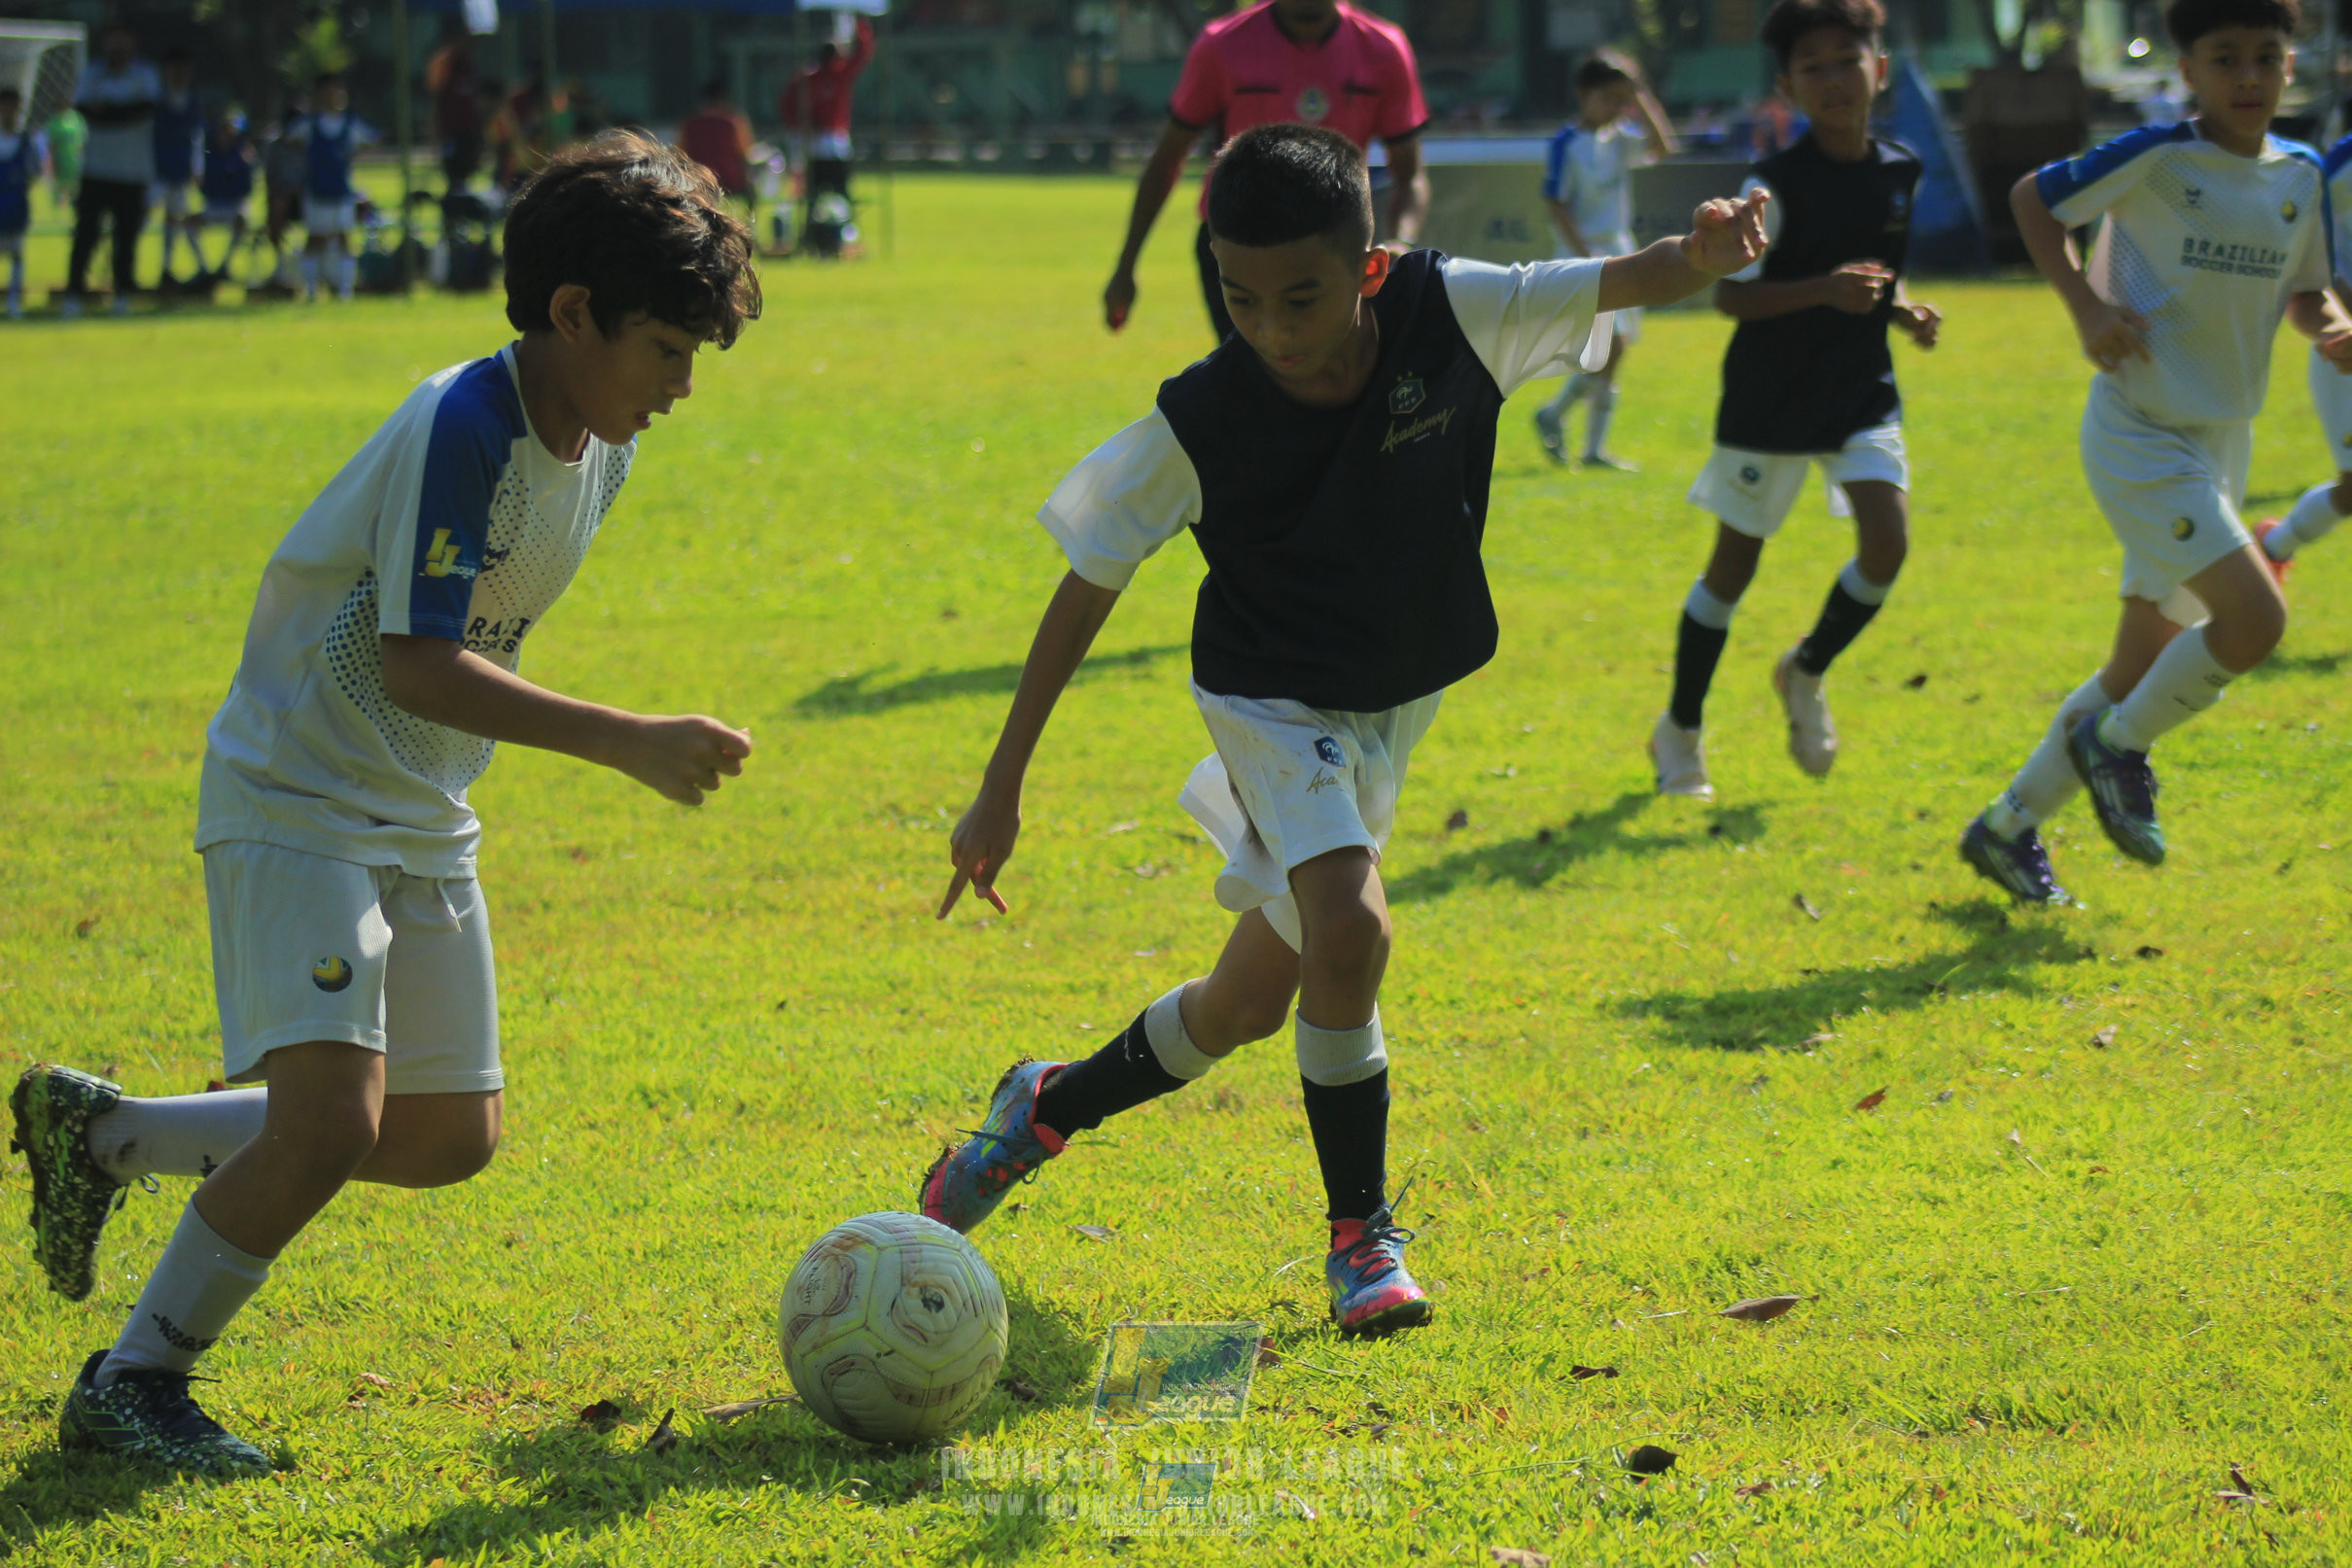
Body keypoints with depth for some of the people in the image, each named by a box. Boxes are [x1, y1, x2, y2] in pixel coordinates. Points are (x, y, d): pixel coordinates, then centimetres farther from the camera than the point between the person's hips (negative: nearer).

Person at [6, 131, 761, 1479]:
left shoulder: (599, 443, 2)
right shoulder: (464, 428, -24)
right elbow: (415, 665, -30)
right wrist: (631, 744, -32)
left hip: (425, 822, 9)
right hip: (297, 801, -9)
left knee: (451, 1139, 11)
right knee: (332, 1123, -22)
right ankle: (133, 1384, -4)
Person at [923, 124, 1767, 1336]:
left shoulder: (1450, 316, -18)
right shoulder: (1200, 421, -22)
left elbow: (1612, 285, -22)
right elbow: (1089, 581, -13)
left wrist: (1695, 258, -48)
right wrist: (1003, 784, -12)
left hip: (1396, 705, 4)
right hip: (1270, 698, -4)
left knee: (1251, 1000, 11)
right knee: (1348, 930, -28)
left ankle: (1053, 1105, 38)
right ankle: (1361, 1232, -10)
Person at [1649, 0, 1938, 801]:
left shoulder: (1901, 172, 2)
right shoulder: (1776, 184, -16)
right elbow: (1729, 292, -19)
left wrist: (1902, 312, -1)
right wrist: (1826, 290, -31)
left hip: (1863, 393, 4)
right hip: (1769, 400, -4)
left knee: (1887, 539, -14)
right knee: (1734, 561, 6)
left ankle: (1807, 671, 13)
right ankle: (1679, 729, 23)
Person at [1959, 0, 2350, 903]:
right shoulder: (2159, 158, -14)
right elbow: (2031, 199, -3)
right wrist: (2085, 305, -14)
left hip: (2219, 446, 7)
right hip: (2141, 435, -7)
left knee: (2144, 673, 12)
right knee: (2254, 617, -21)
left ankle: (2009, 827, 28)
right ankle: (2117, 743, 4)